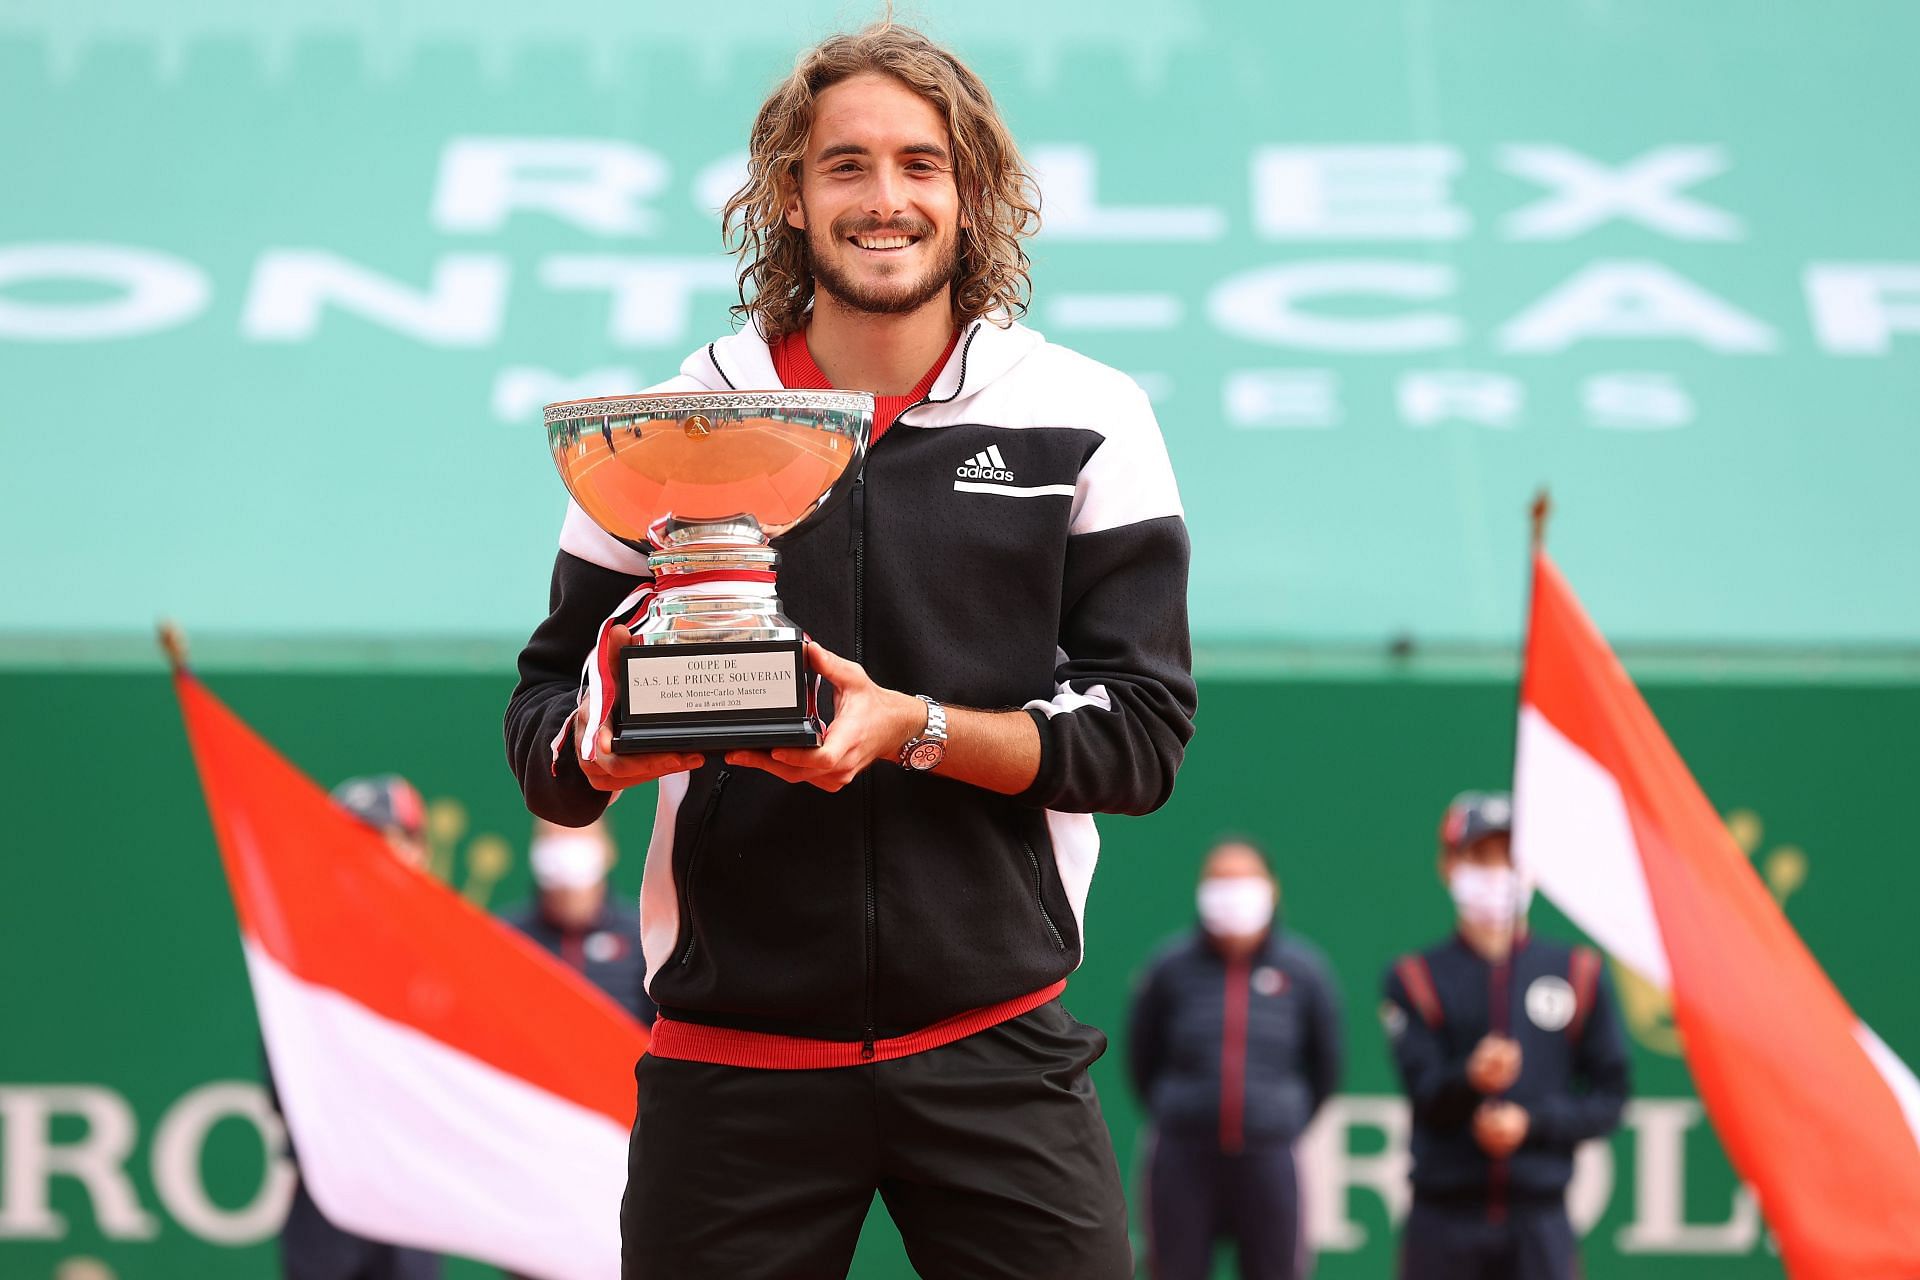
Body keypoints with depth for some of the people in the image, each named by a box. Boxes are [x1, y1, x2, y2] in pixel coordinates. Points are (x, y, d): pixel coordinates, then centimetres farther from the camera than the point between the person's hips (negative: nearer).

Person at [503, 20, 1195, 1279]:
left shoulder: (1087, 421, 3)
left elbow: (1144, 732, -2)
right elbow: (547, 708, 10)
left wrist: (913, 729, -18)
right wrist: (601, 749, -14)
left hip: (995, 1046, 0)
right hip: (730, 1060, 1)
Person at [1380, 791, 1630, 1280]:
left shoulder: (1577, 974, 8)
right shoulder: (1416, 979, 5)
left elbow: (1608, 1098, 6)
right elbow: (1425, 1090, -8)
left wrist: (1530, 1122, -9)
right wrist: (1471, 1076, -30)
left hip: (1539, 1217, 0)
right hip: (1443, 1217, 0)